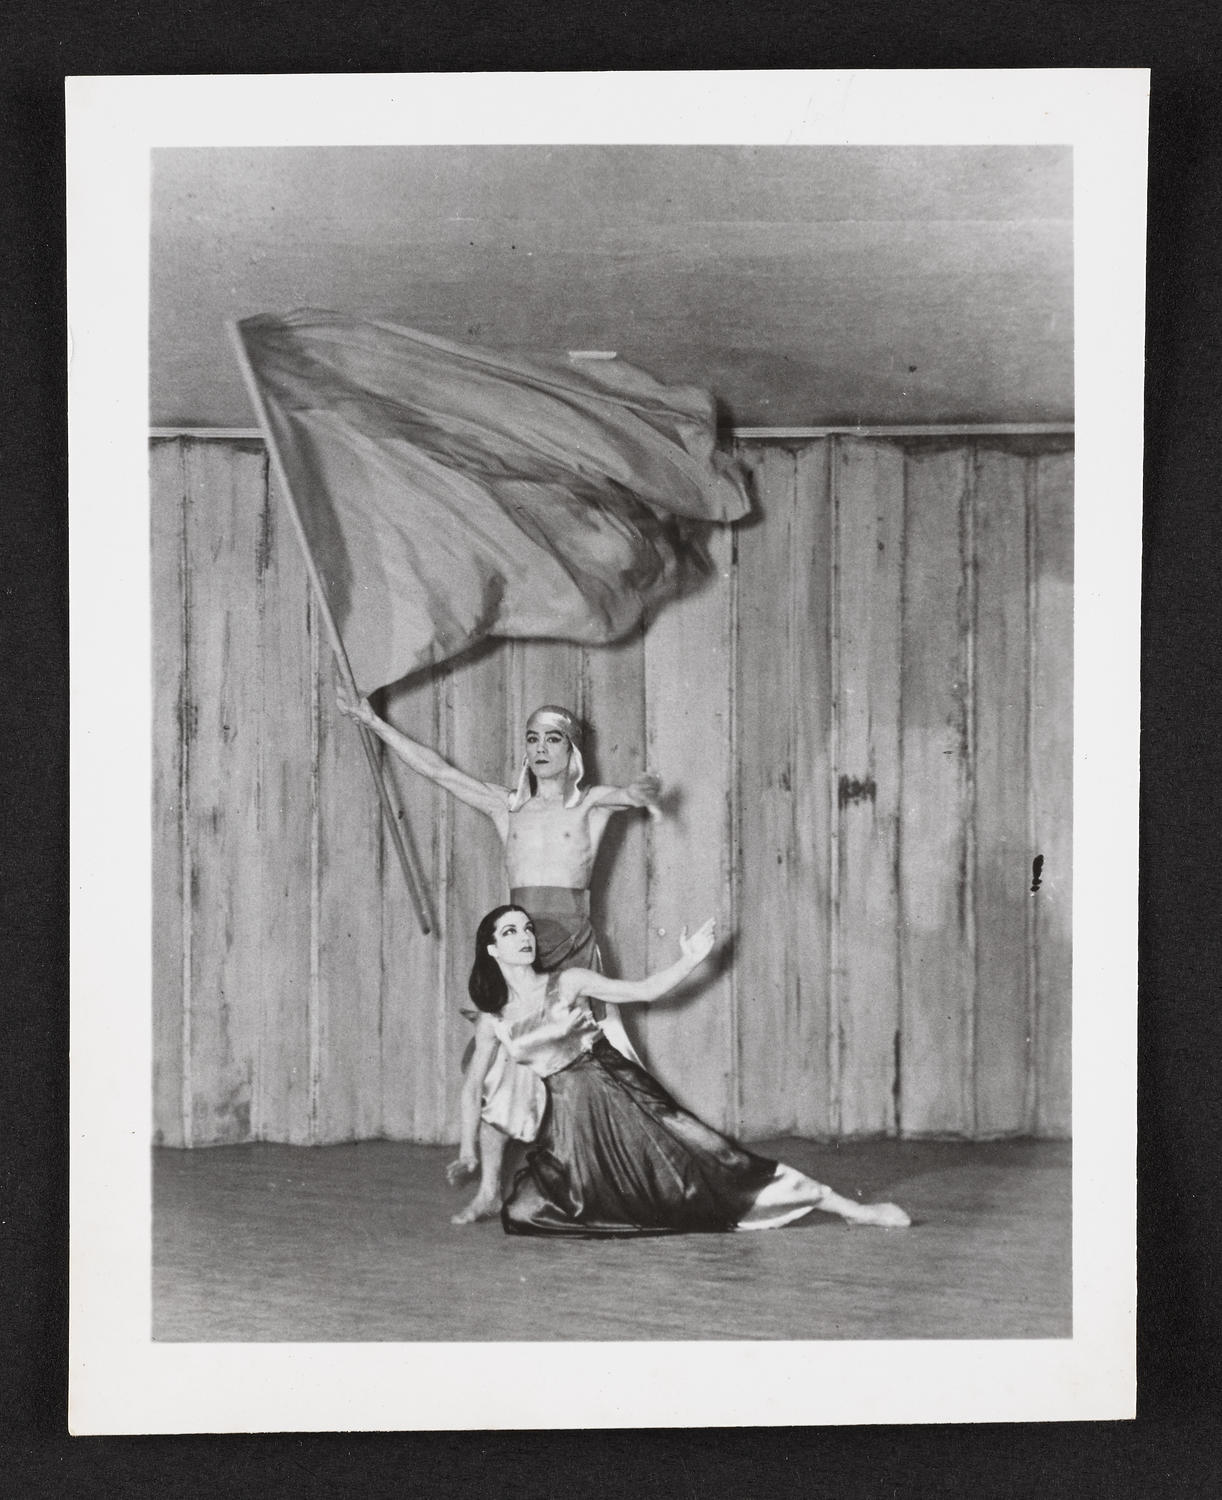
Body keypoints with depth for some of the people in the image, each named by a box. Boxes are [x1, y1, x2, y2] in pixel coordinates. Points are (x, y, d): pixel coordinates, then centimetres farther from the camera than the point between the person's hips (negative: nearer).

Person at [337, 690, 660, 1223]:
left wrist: (640, 791, -39)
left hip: (574, 949, -2)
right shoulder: (506, 805, 12)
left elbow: (634, 792, -13)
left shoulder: (591, 803, 6)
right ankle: (488, 1189, 5)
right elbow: (437, 769, 12)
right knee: (498, 1062, -2)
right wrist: (375, 723, 12)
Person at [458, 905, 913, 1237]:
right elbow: (473, 1085, 19)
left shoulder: (568, 983, 2)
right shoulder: (493, 1020, 6)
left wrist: (689, 961, -5)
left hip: (620, 1092, -2)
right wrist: (467, 1145, 15)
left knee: (706, 1160, -14)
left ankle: (848, 1208, -12)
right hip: (569, 1119, 3)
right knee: (521, 1213, -15)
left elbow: (645, 990, 5)